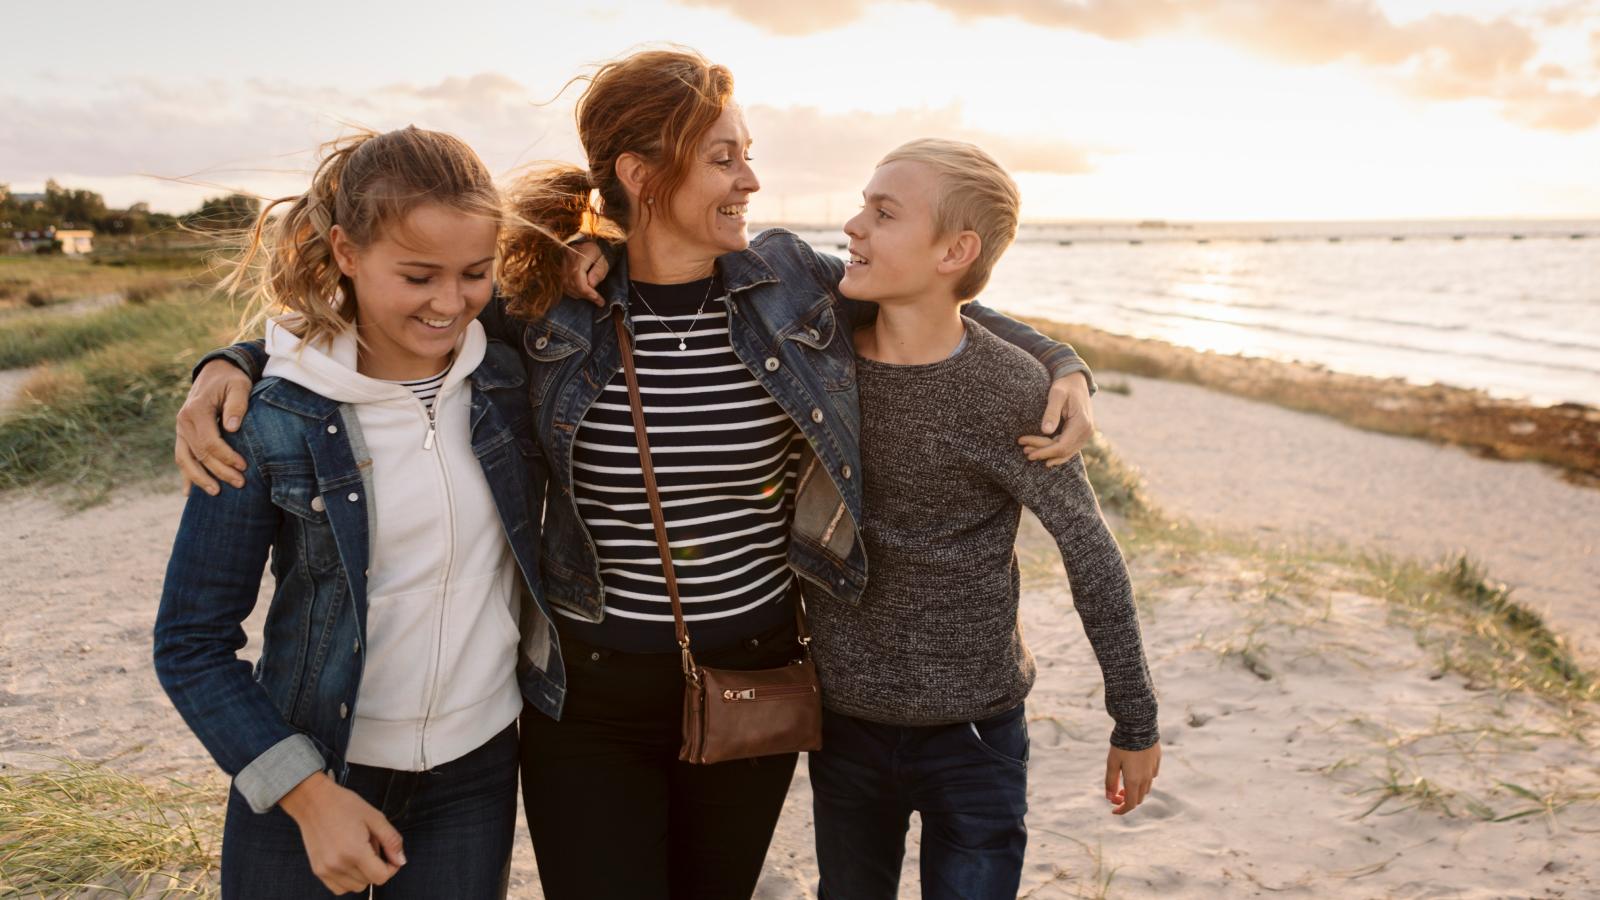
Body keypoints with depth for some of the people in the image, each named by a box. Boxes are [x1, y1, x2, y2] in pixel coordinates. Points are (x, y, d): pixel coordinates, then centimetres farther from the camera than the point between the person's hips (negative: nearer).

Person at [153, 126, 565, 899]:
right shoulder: (270, 422, -14)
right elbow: (191, 645, -8)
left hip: (475, 776, 3)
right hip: (307, 773, -2)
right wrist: (308, 793, -14)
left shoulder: (507, 377, -7)